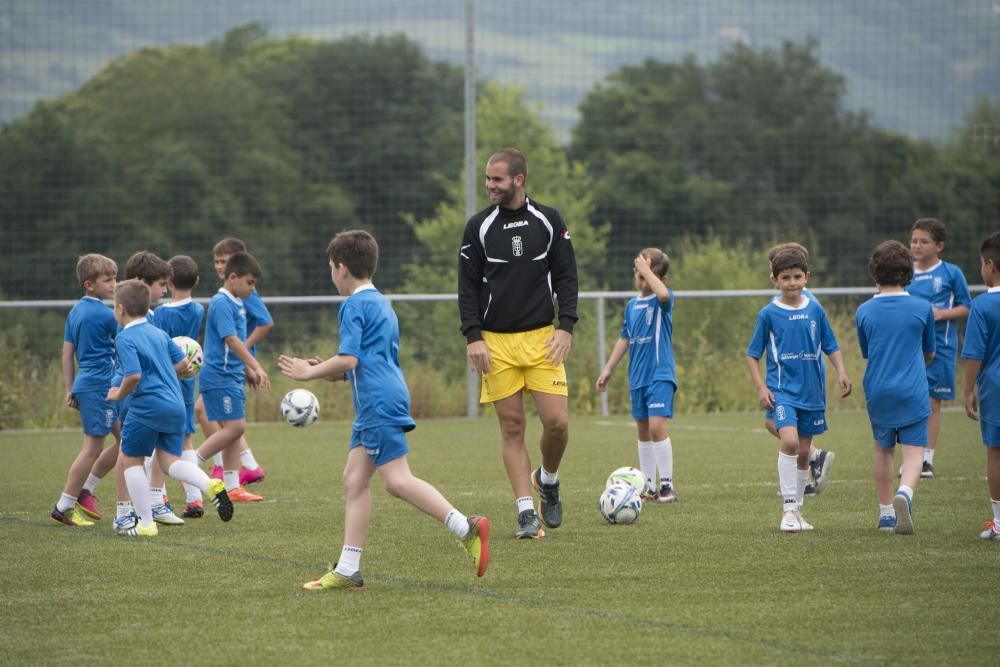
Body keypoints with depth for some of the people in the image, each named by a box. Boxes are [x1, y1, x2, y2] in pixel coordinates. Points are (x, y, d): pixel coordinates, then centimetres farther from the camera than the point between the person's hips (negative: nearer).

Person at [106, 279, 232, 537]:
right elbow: (183, 363, 14)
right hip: (176, 405, 7)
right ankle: (211, 485, -16)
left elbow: (133, 375, -21)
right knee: (168, 460, 11)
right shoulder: (159, 333, 14)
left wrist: (119, 394, -3)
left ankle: (145, 522, 8)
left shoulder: (125, 338, -10)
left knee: (129, 460, 9)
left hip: (148, 406, -7)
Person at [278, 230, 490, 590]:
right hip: (372, 408, 10)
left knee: (397, 480, -13)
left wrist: (310, 372, -4)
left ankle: (467, 529, -19)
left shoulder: (354, 306, -8)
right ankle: (347, 570, 5)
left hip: (379, 404, -10)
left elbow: (348, 359, -17)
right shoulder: (382, 303, 22)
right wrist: (325, 370, 26)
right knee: (354, 479, 7)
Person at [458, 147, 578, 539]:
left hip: (542, 339, 0)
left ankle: (548, 479, 21)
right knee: (512, 426, -2)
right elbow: (468, 286, 4)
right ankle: (527, 513, 1)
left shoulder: (548, 221, 4)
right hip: (496, 342, 0)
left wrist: (565, 327, -5)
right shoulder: (479, 227, 3)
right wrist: (473, 337, -7)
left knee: (557, 421, -9)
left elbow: (566, 277, 6)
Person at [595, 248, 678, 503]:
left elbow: (663, 294, -32)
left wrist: (646, 268, -21)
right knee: (643, 431, 10)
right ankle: (649, 487, 17)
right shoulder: (632, 306, 13)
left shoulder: (663, 301, -6)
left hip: (660, 374, -7)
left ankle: (667, 485, -14)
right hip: (638, 377, 7)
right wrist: (608, 369, 19)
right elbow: (625, 339, 20)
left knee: (657, 425, -18)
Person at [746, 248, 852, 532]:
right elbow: (752, 355, 3)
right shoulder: (769, 314, -3)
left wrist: (841, 372, -5)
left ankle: (796, 510, 23)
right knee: (790, 441, -23)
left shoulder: (815, 311, 4)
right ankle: (789, 507, -17)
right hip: (782, 390, -3)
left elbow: (831, 347, 12)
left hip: (812, 390, 3)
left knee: (803, 452, 9)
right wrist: (761, 388, -8)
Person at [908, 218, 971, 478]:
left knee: (933, 403, 3)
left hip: (940, 348, -2)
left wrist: (942, 314, -14)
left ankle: (928, 459, 11)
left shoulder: (951, 273, -3)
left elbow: (966, 308, 0)